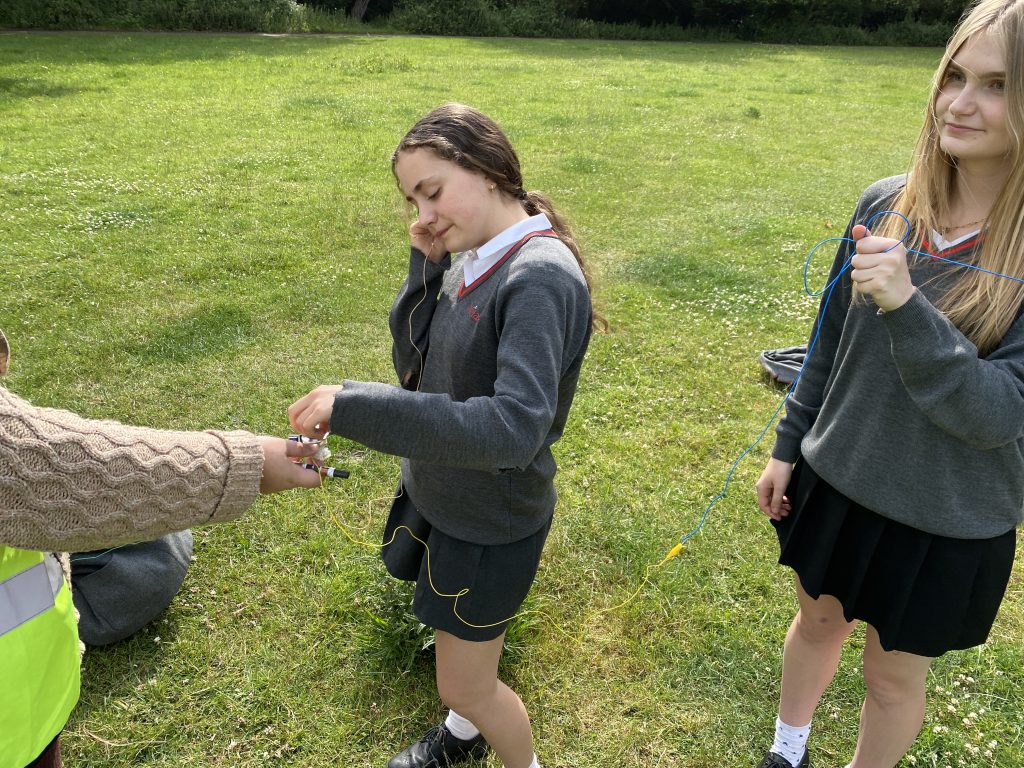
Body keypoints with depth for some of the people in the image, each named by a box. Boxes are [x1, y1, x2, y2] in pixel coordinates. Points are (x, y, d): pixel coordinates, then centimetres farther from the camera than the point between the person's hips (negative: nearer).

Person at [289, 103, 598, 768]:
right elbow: (413, 363, 0)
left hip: (491, 518, -7)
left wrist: (353, 406, -39)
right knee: (461, 641, 30)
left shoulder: (540, 276, -29)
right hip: (438, 491, 8)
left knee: (465, 685, 13)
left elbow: (513, 430, -38)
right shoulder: (471, 260, -3)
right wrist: (426, 267, -14)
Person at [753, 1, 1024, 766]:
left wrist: (906, 306, -35)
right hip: (837, 479, 4)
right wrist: (788, 446, 7)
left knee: (895, 674, 17)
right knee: (818, 620, 25)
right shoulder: (886, 203, -7)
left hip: (948, 520, -4)